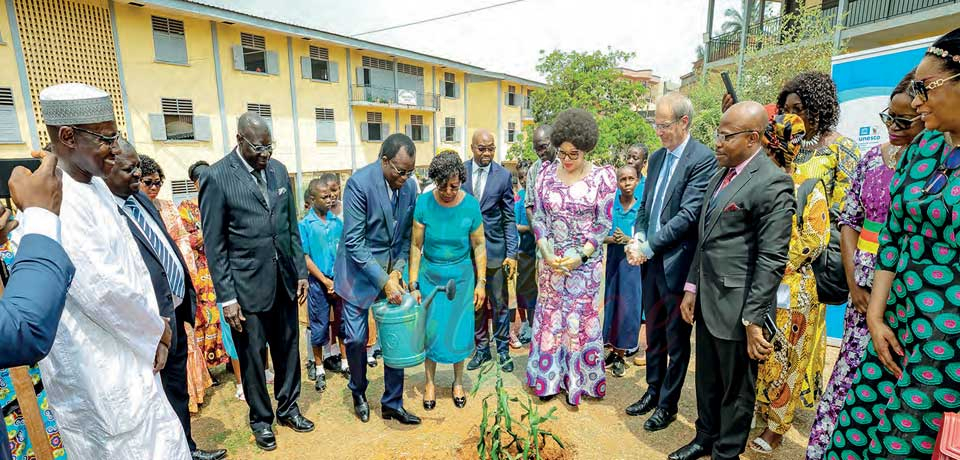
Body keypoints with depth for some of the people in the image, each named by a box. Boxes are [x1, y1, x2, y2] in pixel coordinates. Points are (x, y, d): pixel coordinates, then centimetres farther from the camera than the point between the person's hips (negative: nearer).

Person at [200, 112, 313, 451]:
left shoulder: (279, 170, 5)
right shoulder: (217, 177, -9)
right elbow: (214, 245, -8)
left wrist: (301, 271, 8)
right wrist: (226, 298, -10)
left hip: (284, 280, 5)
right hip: (247, 285, -4)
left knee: (288, 348, 16)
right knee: (253, 356, 12)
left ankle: (287, 407, 38)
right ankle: (261, 418, 34)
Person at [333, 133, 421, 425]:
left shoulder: (410, 185, -3)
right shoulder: (359, 184, -19)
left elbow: (407, 235, 4)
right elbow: (354, 242, -21)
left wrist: (398, 270, -10)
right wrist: (384, 281, -24)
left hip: (393, 271, 4)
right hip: (360, 271, -4)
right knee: (356, 338, 6)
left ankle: (392, 403, 25)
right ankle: (358, 393, 35)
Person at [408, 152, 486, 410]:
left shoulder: (470, 205, -11)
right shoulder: (424, 203, -12)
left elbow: (479, 246, -3)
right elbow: (416, 246, -7)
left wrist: (481, 283, -4)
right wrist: (413, 285, -7)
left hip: (461, 276, 0)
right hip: (430, 275, 0)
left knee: (459, 330, 8)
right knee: (430, 330, 7)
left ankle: (458, 382, 31)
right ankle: (430, 382, 30)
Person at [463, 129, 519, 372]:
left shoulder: (503, 175, -4)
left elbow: (509, 218, -2)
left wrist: (512, 253, -8)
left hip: (495, 248, -1)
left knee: (499, 303, 9)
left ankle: (503, 349, 26)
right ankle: (482, 348, 30)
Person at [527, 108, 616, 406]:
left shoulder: (602, 176, -7)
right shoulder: (546, 173, 0)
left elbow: (603, 223, -7)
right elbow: (538, 217, 1)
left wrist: (581, 256, -15)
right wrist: (547, 253, -10)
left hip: (586, 261, -2)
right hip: (551, 260, 3)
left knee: (581, 317, 8)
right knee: (549, 314, 10)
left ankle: (578, 379, 28)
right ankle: (550, 376, 29)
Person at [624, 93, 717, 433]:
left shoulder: (703, 159, -13)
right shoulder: (656, 157, 11)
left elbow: (688, 214, -20)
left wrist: (648, 246, -18)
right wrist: (638, 237, -3)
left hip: (676, 263, -7)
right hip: (650, 260, 7)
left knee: (676, 338, 10)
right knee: (653, 332, 19)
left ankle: (668, 404, 27)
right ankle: (653, 390, 37)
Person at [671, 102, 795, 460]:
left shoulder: (772, 183, -15)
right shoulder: (720, 176, 12)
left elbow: (772, 260, -17)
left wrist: (754, 319, -17)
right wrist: (692, 288, 13)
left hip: (736, 306, -7)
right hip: (707, 300, 8)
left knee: (735, 386, 12)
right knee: (707, 379, 21)